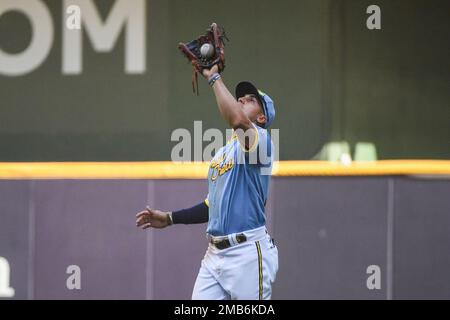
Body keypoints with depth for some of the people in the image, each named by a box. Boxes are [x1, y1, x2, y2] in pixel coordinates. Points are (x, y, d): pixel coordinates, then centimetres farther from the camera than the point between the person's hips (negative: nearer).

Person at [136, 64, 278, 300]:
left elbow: (237, 120, -29)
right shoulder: (220, 154, 23)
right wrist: (170, 218, 22)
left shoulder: (260, 140, -5)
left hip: (247, 253, -8)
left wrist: (214, 77, -17)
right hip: (214, 253, 8)